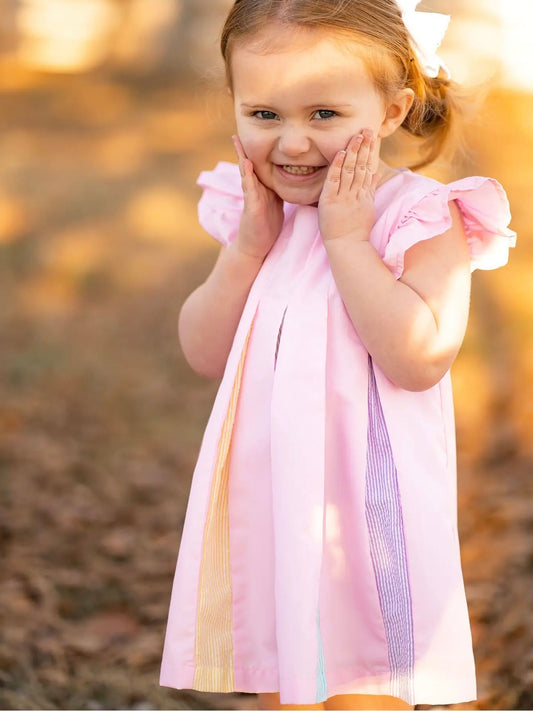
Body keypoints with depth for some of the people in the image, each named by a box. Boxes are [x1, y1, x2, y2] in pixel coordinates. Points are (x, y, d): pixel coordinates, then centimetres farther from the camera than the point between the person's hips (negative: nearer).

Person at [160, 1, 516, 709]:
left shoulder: (421, 218, -14)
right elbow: (204, 353, 2)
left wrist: (346, 238, -23)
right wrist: (249, 244, -10)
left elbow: (420, 357, -27)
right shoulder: (254, 210, 4)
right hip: (268, 504, 6)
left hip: (363, 509, -6)